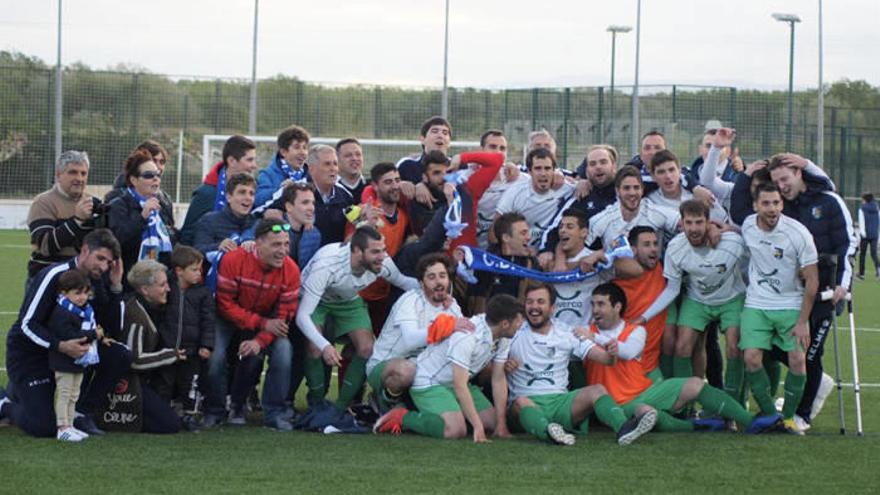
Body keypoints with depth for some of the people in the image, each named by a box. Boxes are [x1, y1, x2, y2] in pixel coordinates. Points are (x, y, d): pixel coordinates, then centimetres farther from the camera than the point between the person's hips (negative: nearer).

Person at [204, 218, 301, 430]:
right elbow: (225, 304, -22)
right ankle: (214, 412, 2)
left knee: (283, 350, -21)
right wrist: (262, 324, -28)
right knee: (216, 355, -22)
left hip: (266, 320, 2)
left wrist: (260, 341, -27)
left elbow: (284, 315, -13)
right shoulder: (234, 261, -28)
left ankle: (275, 413, -9)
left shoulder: (291, 271, -18)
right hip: (230, 318, -2)